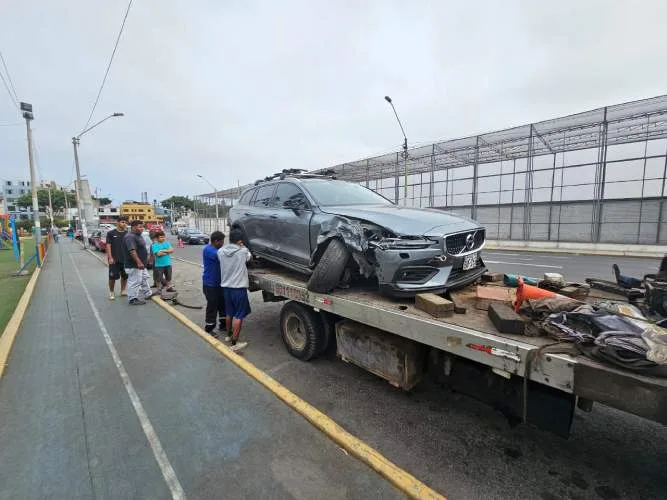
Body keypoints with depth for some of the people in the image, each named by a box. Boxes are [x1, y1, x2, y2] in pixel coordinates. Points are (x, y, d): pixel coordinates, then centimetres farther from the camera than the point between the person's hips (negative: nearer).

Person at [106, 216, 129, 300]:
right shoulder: (111, 233, 0)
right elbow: (108, 246, -3)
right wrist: (110, 257, -11)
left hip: (125, 259, 3)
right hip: (114, 259, -3)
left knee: (124, 276, 10)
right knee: (112, 277, 0)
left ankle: (123, 291, 23)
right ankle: (111, 292, 14)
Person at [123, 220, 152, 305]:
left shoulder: (138, 235, 13)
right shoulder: (130, 237, -21)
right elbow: (132, 251, -29)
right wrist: (139, 262, -33)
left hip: (141, 264, 11)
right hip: (134, 265, -11)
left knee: (144, 279, 20)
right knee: (134, 282, -3)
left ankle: (147, 294, 33)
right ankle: (133, 299, 5)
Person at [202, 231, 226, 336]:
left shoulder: (218, 249, 10)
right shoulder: (208, 249, -18)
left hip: (219, 283, 9)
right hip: (210, 284, -8)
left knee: (223, 305, 15)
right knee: (212, 307, -1)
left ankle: (223, 325, 28)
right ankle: (208, 329, 12)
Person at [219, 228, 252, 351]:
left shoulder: (221, 251, -2)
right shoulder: (243, 251, -14)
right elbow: (249, 257, 7)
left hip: (226, 286, 6)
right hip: (239, 287, -6)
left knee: (229, 313, 22)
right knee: (238, 316, 3)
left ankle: (229, 335, 38)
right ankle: (234, 343, 6)